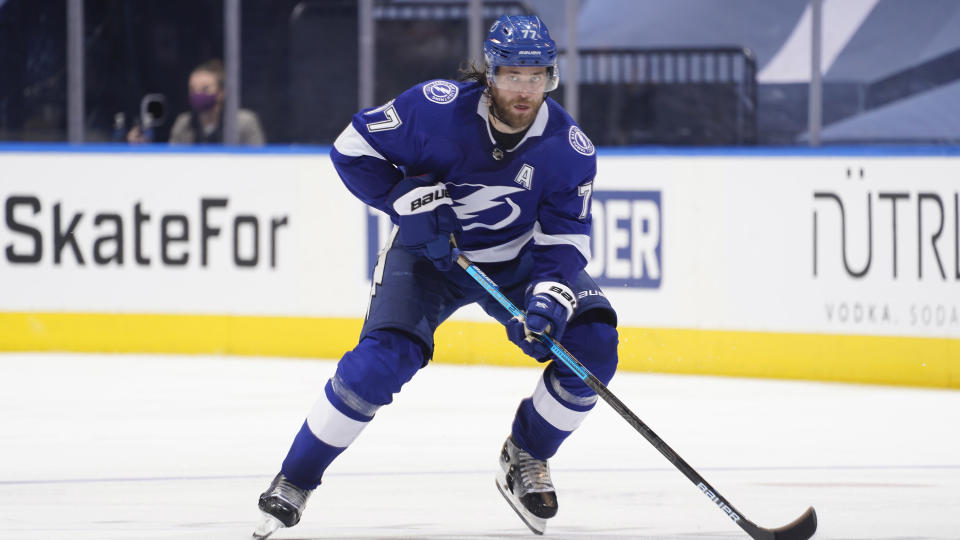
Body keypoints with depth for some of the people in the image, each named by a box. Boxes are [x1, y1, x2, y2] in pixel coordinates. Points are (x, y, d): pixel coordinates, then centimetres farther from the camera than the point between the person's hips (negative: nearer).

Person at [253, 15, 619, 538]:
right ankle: (294, 481, -6)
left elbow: (565, 238, -17)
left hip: (517, 259, 3)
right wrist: (408, 197, -26)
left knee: (592, 344, -18)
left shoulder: (569, 149, -20)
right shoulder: (436, 108, -25)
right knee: (381, 359, -23)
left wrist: (550, 296, -35)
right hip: (428, 252, -2)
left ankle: (526, 458, 6)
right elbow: (353, 146, -15)